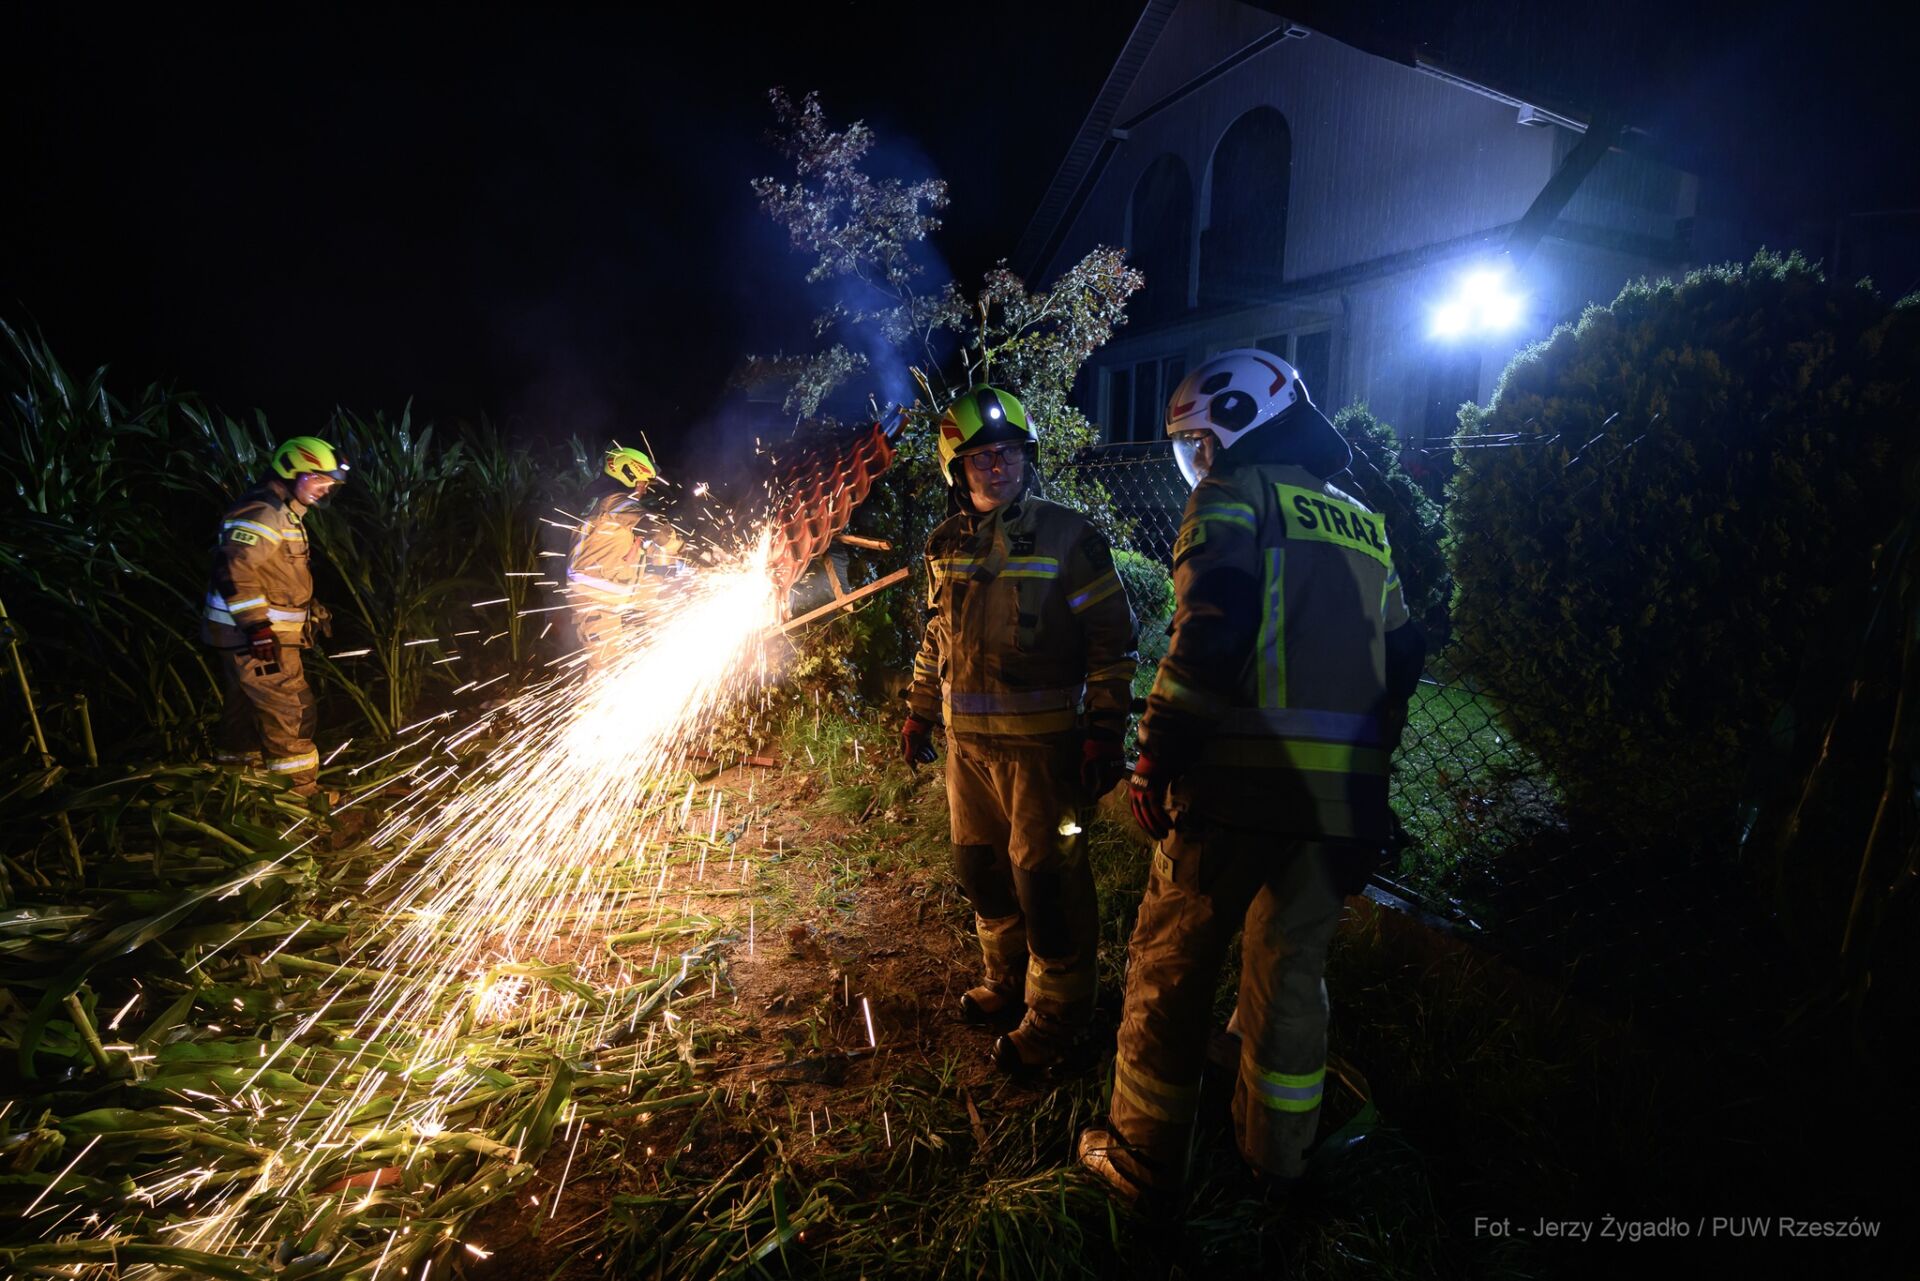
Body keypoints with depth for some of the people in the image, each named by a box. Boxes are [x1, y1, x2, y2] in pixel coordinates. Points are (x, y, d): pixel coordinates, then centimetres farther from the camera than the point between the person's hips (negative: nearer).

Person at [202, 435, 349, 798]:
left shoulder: (283, 513, 15)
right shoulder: (262, 514, -19)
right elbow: (234, 569, -29)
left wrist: (310, 607, 25)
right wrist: (257, 626, -29)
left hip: (259, 633, 11)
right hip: (256, 636, -11)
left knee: (247, 698, 25)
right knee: (292, 711, -5)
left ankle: (236, 755, 43)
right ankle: (301, 789, 2)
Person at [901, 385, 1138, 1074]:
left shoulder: (1067, 536, -9)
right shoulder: (947, 544, 8)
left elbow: (1111, 637, -9)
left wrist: (1105, 731, -13)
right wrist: (919, 713, 19)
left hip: (1042, 740, -6)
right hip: (967, 737, 6)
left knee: (1045, 875, 2)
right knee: (979, 863, 17)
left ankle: (1057, 1017, 22)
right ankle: (1008, 979, 41)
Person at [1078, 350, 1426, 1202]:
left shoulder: (1234, 495, -3)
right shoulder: (1362, 524, 19)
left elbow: (1209, 634, -18)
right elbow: (1401, 658, 19)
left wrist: (1155, 762, -12)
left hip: (1242, 781, -7)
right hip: (1343, 795, 7)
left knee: (1169, 969, 8)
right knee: (1293, 968, 20)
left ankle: (1143, 1162, 22)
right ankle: (1279, 1150, 36)